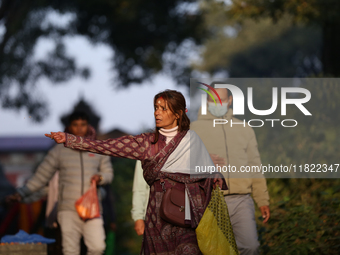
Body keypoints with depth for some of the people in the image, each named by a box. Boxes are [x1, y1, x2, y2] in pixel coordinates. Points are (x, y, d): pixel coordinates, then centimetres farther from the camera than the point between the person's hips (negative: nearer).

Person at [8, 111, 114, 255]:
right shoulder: (59, 151, 8)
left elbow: (108, 173, 18)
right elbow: (41, 176, 7)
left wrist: (100, 177, -6)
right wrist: (21, 193, -2)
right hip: (68, 210, -1)